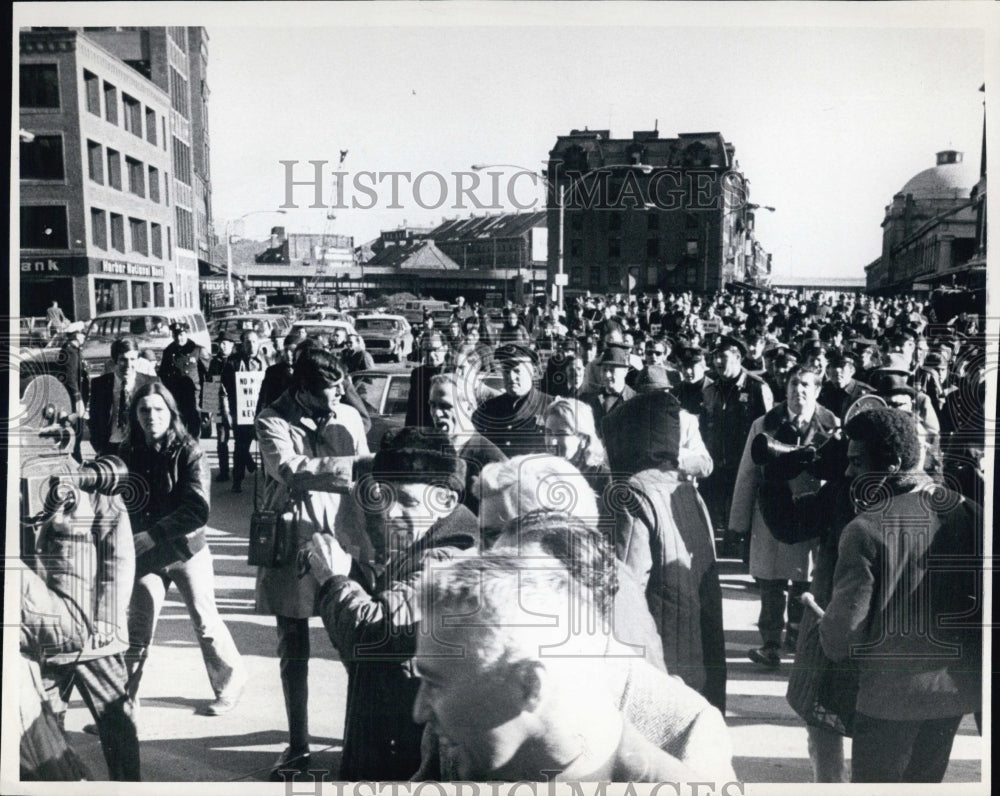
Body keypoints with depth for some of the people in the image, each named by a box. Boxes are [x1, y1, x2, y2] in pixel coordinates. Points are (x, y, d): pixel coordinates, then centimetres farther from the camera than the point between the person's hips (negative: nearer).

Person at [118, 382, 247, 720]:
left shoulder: (188, 452, -12)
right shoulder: (128, 454, -1)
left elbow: (198, 510, -20)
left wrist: (155, 533, -25)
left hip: (186, 551, -3)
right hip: (145, 555, 3)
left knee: (205, 623, 7)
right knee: (137, 627, 5)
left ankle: (231, 681, 27)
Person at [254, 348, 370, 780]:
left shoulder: (348, 416, 2)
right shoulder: (272, 420, -5)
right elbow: (291, 470, -22)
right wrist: (353, 465, -26)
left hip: (342, 545, 1)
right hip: (291, 548, -1)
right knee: (293, 653, 10)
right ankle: (298, 745, 23)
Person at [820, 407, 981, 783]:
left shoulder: (866, 529, -21)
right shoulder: (966, 512, -5)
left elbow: (842, 635, -20)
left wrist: (815, 614, 2)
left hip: (890, 695, -5)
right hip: (955, 688, 5)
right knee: (924, 782, 22)